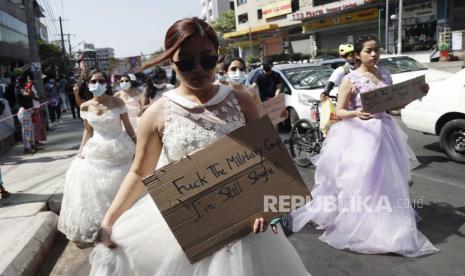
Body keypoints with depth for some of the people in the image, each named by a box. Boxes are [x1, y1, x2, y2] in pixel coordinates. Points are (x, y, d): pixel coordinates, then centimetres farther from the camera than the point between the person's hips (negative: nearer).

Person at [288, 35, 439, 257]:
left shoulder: (385, 74, 9)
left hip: (384, 132, 6)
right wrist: (356, 113, -28)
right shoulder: (351, 79, -8)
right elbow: (339, 111, -9)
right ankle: (358, 226, 15)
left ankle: (384, 225, 30)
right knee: (359, 180, -1)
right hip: (359, 134, -6)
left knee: (386, 180, 12)